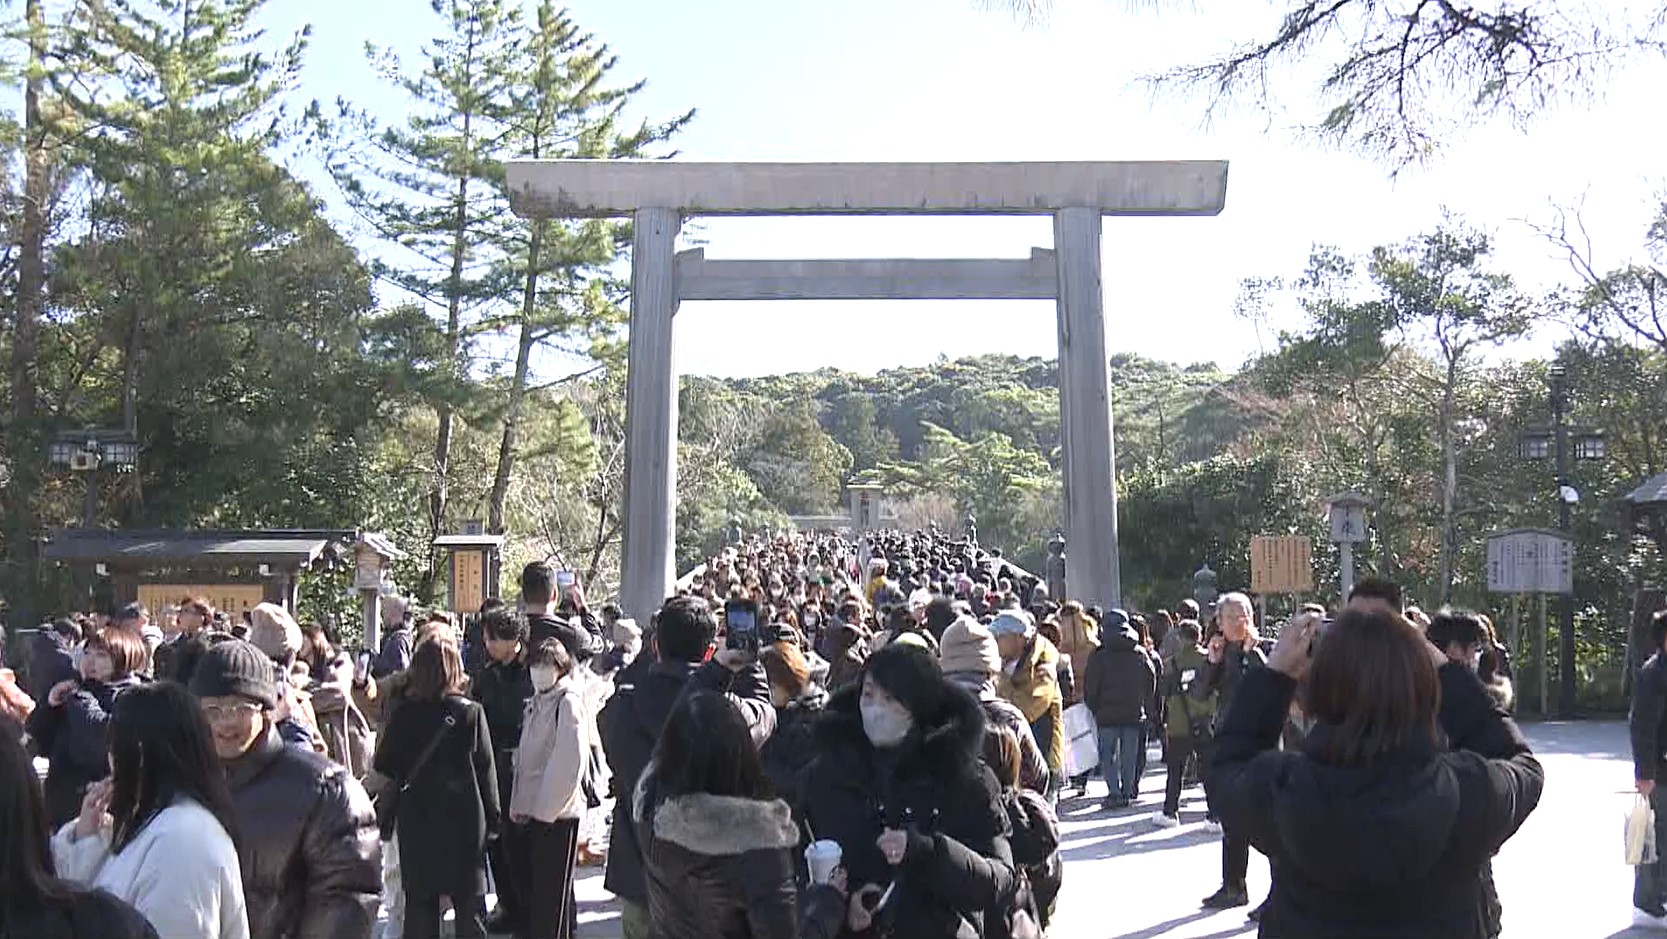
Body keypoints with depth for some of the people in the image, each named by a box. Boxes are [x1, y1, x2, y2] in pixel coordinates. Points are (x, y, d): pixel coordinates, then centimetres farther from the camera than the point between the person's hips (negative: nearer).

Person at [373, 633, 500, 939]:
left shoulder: (403, 713, -5)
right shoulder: (470, 713, -9)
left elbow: (384, 770, 1)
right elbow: (486, 770, -6)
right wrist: (492, 820, 3)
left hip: (415, 824, 2)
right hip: (463, 822, -1)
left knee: (420, 906, 11)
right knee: (469, 906, 8)